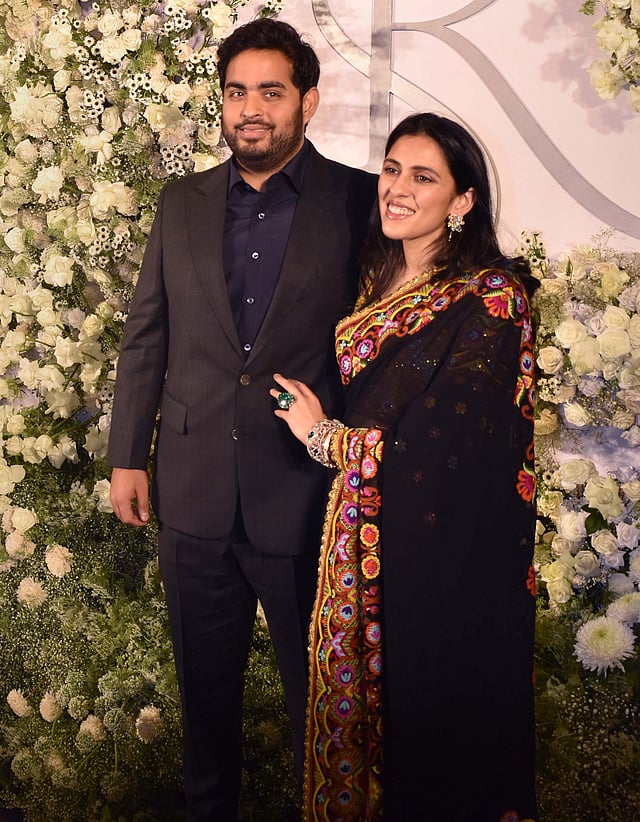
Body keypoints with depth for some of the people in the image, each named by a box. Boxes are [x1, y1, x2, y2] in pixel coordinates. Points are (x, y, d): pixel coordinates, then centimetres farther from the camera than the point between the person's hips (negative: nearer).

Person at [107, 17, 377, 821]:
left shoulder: (358, 201, -5)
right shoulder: (182, 203, 7)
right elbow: (145, 337, 9)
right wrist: (126, 456, 6)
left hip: (307, 494, -3)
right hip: (194, 491, 4)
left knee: (316, 688, 13)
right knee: (205, 681, 19)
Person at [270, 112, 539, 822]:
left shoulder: (490, 295, -15)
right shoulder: (376, 278, 8)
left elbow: (434, 446, -21)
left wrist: (322, 434, -11)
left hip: (444, 547, -7)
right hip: (364, 533, 7)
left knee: (433, 716, 9)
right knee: (362, 696, 19)